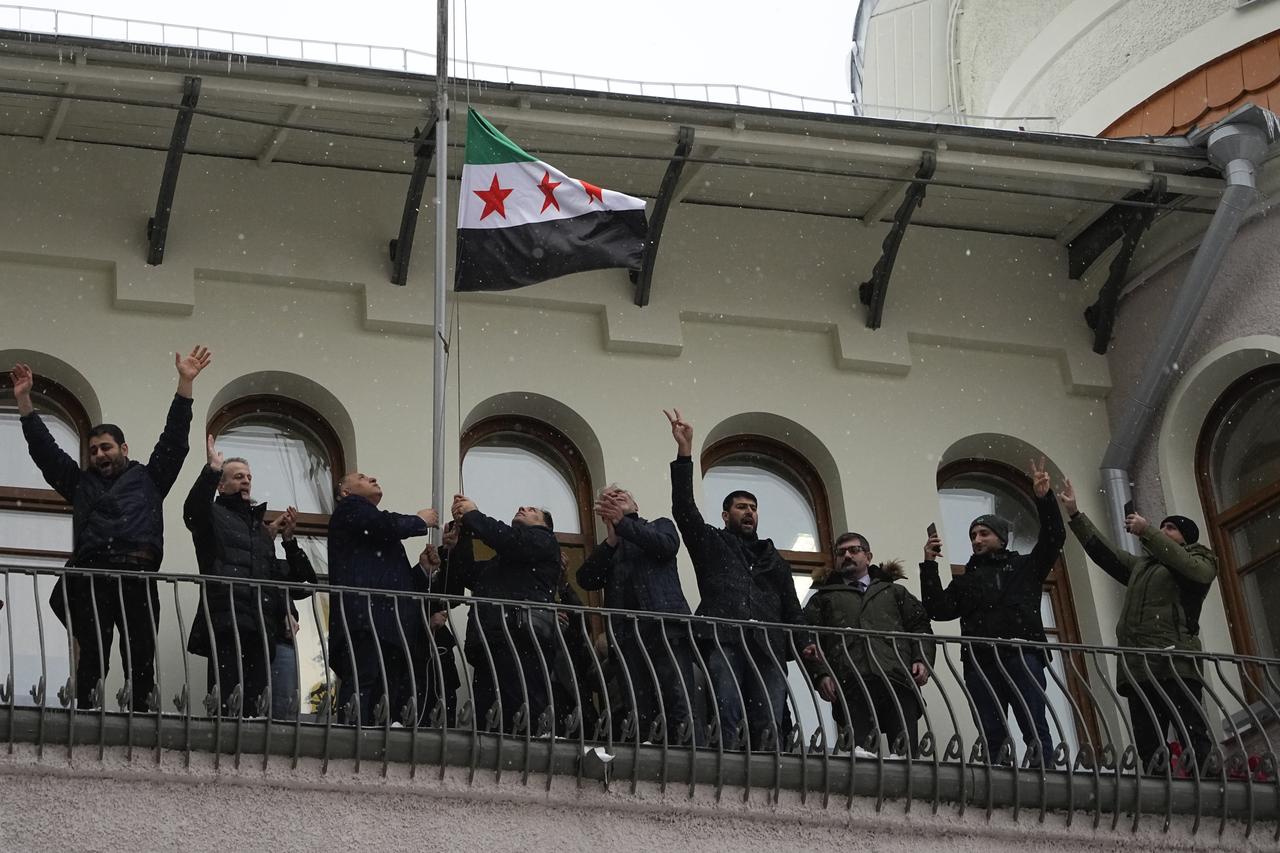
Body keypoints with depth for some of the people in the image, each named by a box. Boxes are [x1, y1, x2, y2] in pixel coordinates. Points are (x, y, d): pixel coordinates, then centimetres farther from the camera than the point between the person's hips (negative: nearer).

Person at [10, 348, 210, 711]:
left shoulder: (148, 479, 23)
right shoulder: (81, 483, 28)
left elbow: (174, 439, 17)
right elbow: (43, 448, 26)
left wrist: (186, 383, 10)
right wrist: (24, 398, 22)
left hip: (138, 575, -1)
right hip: (90, 576, 1)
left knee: (141, 660, -8)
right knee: (91, 659, -8)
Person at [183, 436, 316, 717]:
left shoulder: (262, 528, 31)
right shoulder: (214, 515, 12)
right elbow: (193, 510, -15)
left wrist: (288, 539, 14)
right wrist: (212, 469, -19)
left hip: (262, 628, 6)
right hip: (226, 623, -6)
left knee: (256, 702, -1)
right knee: (226, 700, -16)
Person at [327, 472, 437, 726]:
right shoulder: (349, 508, 11)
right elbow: (387, 525, -9)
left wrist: (423, 569, 16)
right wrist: (421, 521, 8)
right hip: (365, 617, -9)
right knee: (361, 686, -21)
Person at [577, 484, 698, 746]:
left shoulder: (660, 526, 24)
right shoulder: (606, 550, 28)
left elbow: (667, 545, 1)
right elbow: (586, 579, 10)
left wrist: (622, 523, -1)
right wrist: (612, 539, -1)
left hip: (666, 627, -2)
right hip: (627, 634, 2)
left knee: (680, 709, -16)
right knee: (640, 715, -9)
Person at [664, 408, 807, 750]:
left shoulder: (774, 560, 33)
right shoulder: (712, 543, 24)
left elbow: (792, 610, 26)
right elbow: (684, 509, 10)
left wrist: (805, 645, 5)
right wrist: (685, 452, 3)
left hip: (768, 648, 3)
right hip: (724, 642, -3)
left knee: (770, 727, -11)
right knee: (729, 721, -20)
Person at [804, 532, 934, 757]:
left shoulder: (894, 592, 32)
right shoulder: (824, 598, 27)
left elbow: (920, 626, 22)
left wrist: (923, 660, 2)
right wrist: (820, 674, -6)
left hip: (899, 681, 1)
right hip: (852, 686, -1)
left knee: (907, 754, -14)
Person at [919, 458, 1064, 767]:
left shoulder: (1025, 567, 22)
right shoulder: (966, 581, 25)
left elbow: (1053, 538, 10)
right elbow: (939, 609, 11)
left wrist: (1045, 499, -2)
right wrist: (929, 567, 6)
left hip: (1023, 657, -2)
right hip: (981, 663, 2)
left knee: (1036, 731, -12)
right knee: (991, 737, -3)